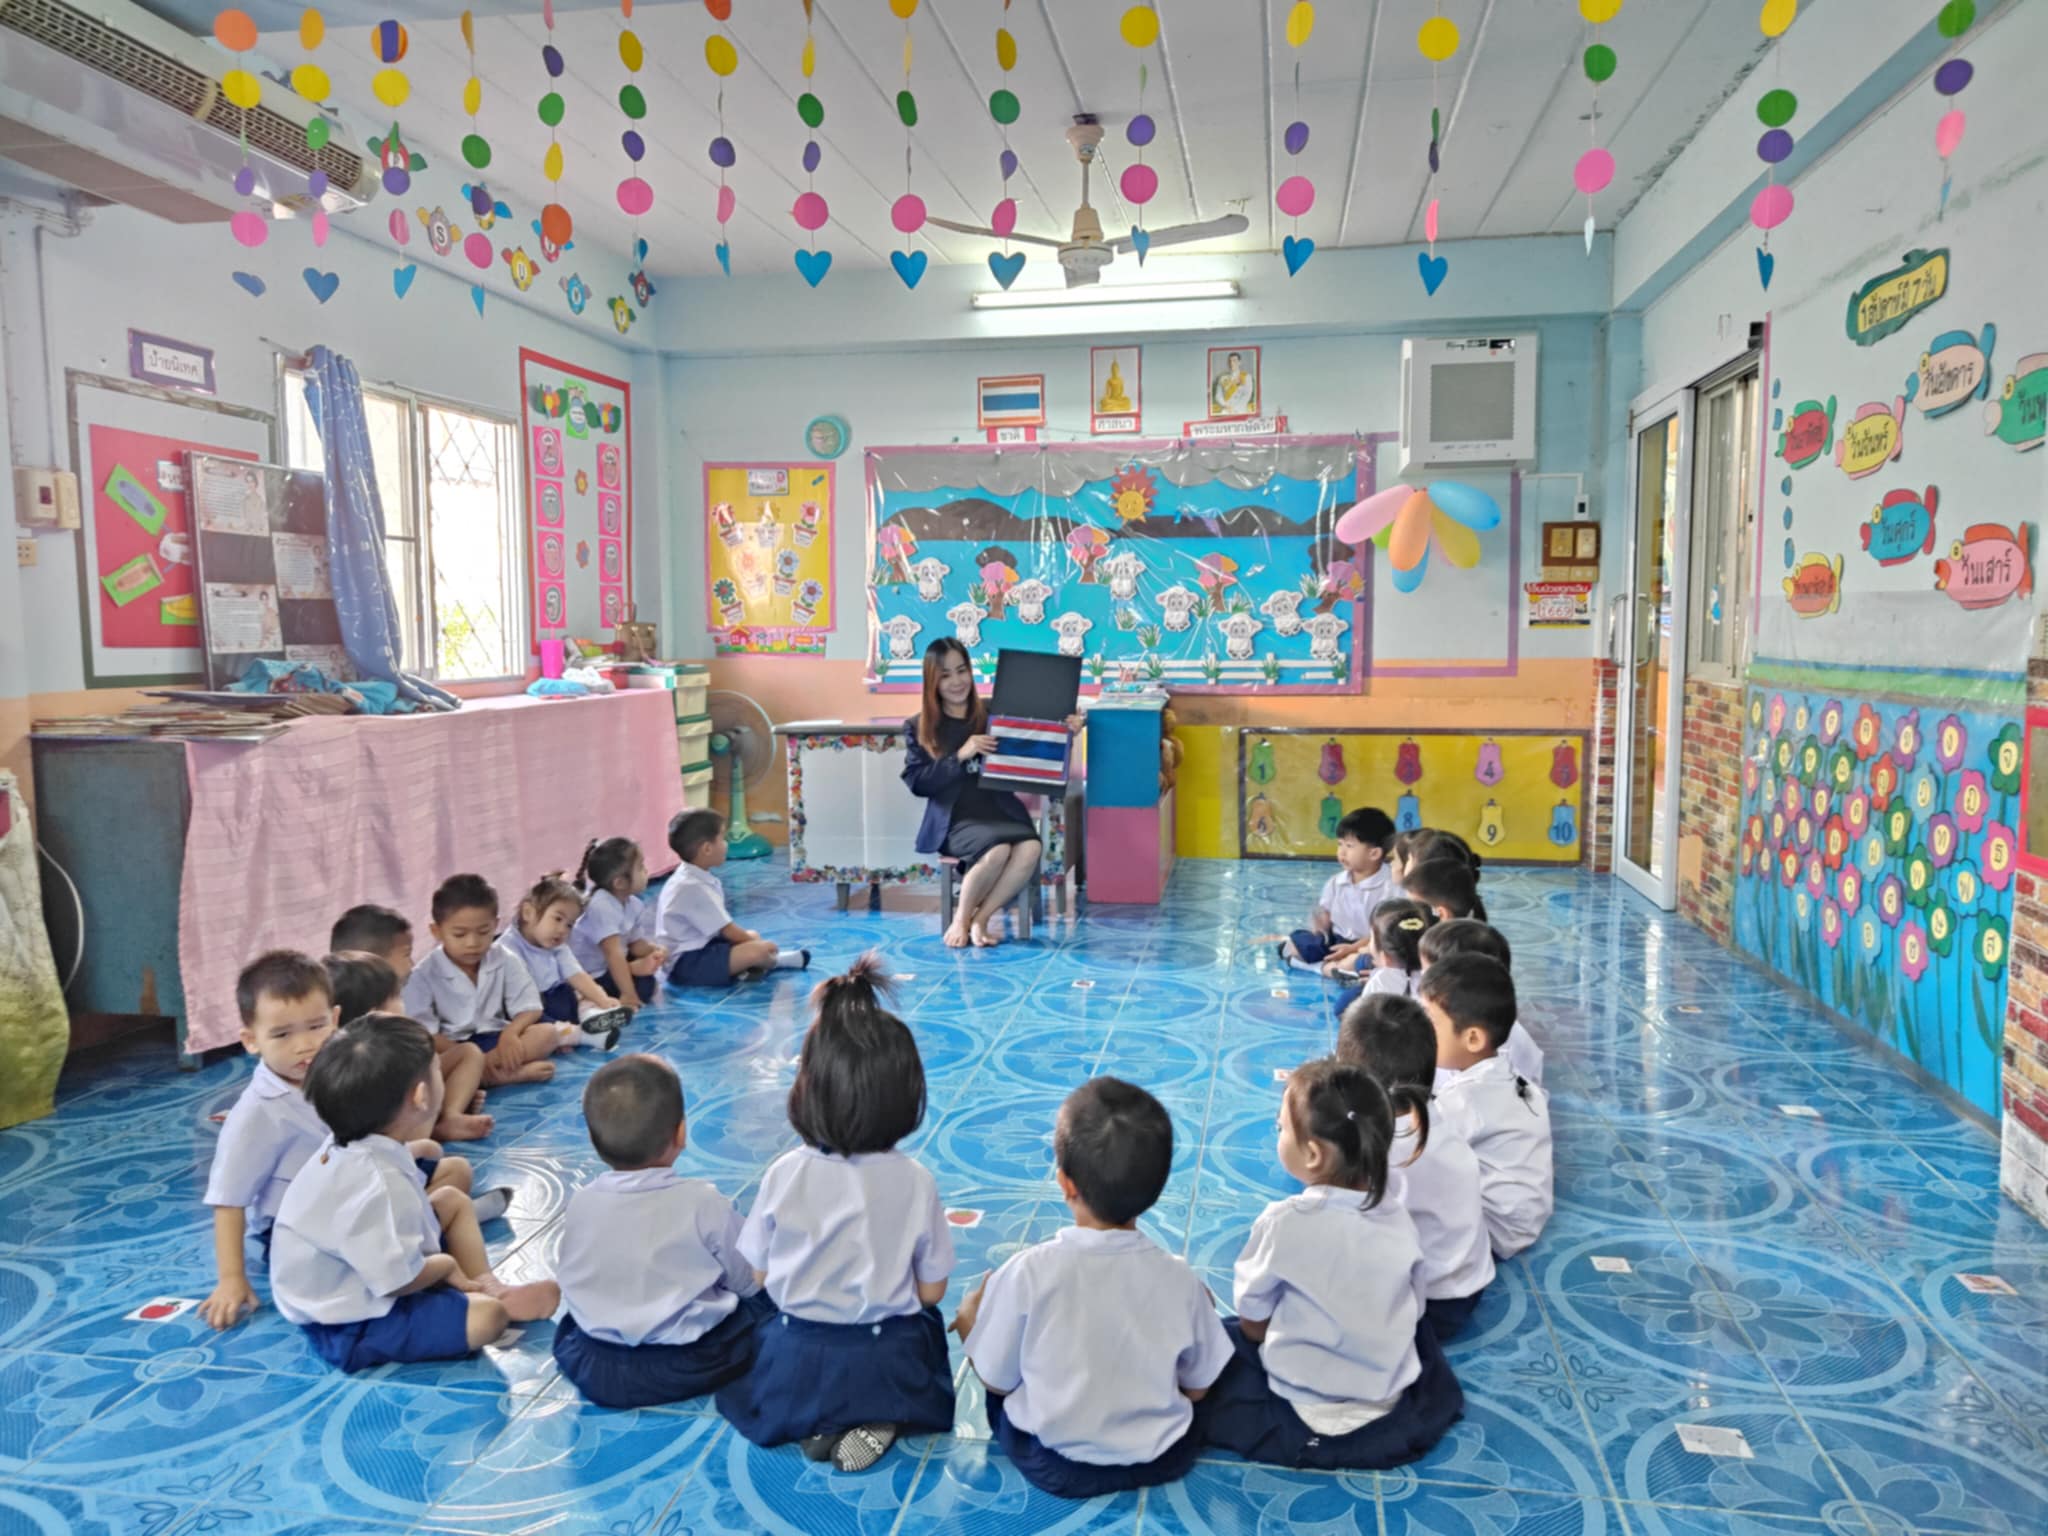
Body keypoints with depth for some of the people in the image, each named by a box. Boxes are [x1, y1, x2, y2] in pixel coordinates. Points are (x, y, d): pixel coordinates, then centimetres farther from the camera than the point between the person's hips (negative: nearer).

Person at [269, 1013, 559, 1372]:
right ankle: (488, 1298, 6)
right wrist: (449, 1264, -11)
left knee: (451, 1199, 18)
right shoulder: (379, 1186, -37)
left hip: (354, 1275, 11)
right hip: (350, 1328, -11)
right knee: (487, 1316, -26)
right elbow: (400, 1282, -29)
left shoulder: (352, 1144, -6)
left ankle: (486, 1286, 7)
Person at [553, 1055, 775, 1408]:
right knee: (768, 1300, 11)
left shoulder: (581, 1203, -10)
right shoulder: (703, 1203, -20)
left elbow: (570, 1280, 3)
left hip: (593, 1372, 4)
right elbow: (748, 1280, -7)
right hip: (689, 1369, -3)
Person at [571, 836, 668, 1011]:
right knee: (643, 986, -20)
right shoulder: (600, 906, -29)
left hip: (608, 966, 9)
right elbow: (613, 953, -33)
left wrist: (654, 951, -22)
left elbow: (637, 943, 2)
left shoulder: (634, 905, -1)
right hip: (588, 977, -9)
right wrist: (628, 994, -35)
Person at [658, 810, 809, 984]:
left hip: (698, 948, 11)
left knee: (752, 936, 24)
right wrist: (760, 945, -6)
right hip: (686, 963, -11)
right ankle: (774, 961, 9)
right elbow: (728, 931, -18)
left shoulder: (697, 879, 8)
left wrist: (753, 940, 3)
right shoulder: (692, 887, -23)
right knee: (757, 951, -21)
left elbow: (723, 928, 10)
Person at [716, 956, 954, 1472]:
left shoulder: (784, 1175, -16)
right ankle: (875, 1421, 3)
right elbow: (931, 1291, -8)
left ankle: (818, 1426, 5)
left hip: (797, 1364, 1)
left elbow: (759, 1275, -4)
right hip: (887, 1367, -1)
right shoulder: (914, 1182, -17)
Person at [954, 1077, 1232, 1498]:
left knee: (978, 1300, 17)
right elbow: (1198, 1387, -3)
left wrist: (971, 1314, 7)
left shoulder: (1029, 1272, -26)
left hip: (1052, 1464, -1)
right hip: (1163, 1458, 1)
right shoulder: (1178, 1277, -19)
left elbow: (997, 1381, -11)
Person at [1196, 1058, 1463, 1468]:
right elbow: (1410, 1313, 4)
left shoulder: (1285, 1222, -23)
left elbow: (1253, 1322, -9)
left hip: (1305, 1421, -3)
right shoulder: (1400, 1219, -10)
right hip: (1397, 1413, 3)